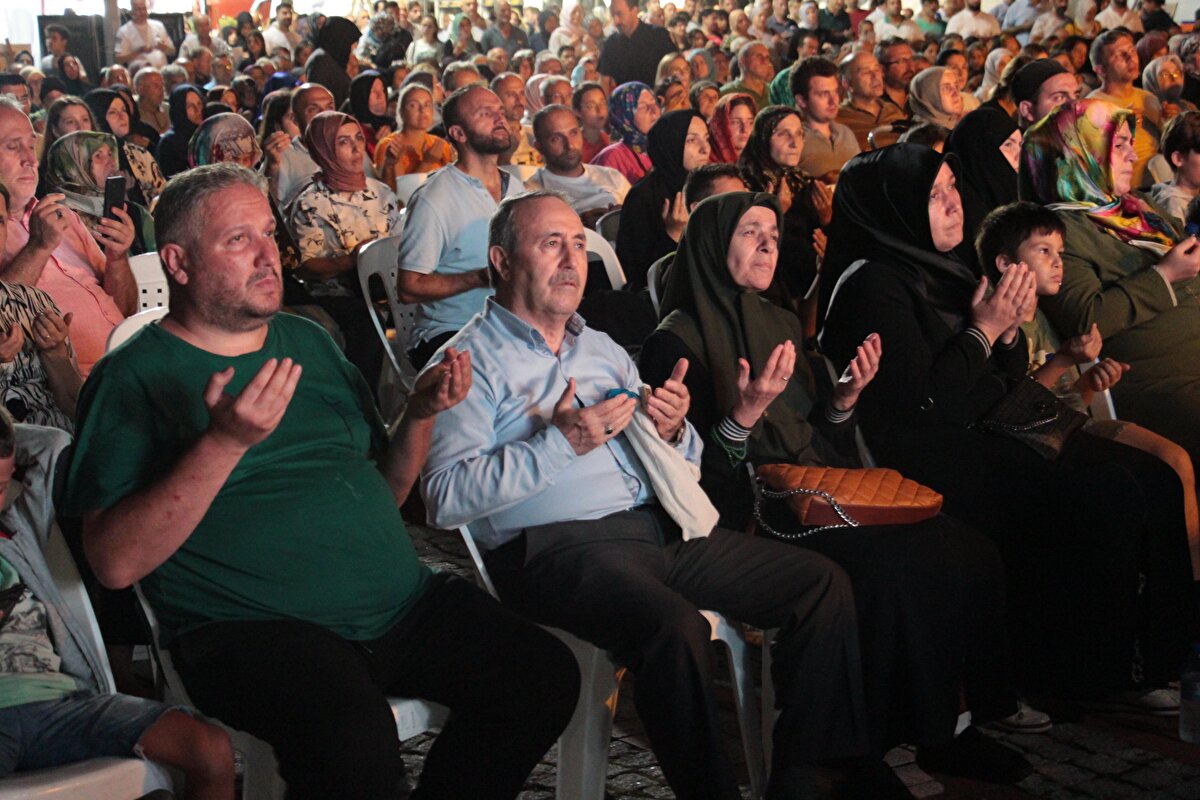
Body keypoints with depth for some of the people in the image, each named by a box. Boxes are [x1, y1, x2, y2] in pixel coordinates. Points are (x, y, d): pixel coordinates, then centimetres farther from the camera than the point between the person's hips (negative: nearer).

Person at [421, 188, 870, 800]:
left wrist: (672, 432, 2)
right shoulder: (472, 361, 2)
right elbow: (445, 499, -12)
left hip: (661, 527, 8)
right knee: (678, 628, -36)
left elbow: (675, 466, 26)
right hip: (559, 544, -7)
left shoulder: (603, 349, 25)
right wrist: (559, 443, -17)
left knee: (824, 585, -6)